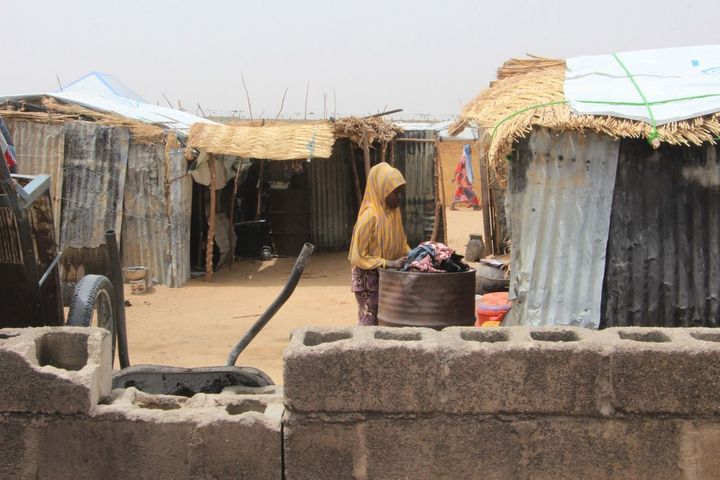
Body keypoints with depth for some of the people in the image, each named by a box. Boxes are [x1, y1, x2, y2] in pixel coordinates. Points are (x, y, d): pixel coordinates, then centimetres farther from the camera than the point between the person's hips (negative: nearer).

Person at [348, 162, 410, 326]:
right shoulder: (370, 216, -20)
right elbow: (359, 257, -19)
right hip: (369, 280, -7)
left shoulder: (394, 211, 4)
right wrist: (389, 263, -24)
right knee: (369, 324, -1)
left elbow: (401, 243, 19)